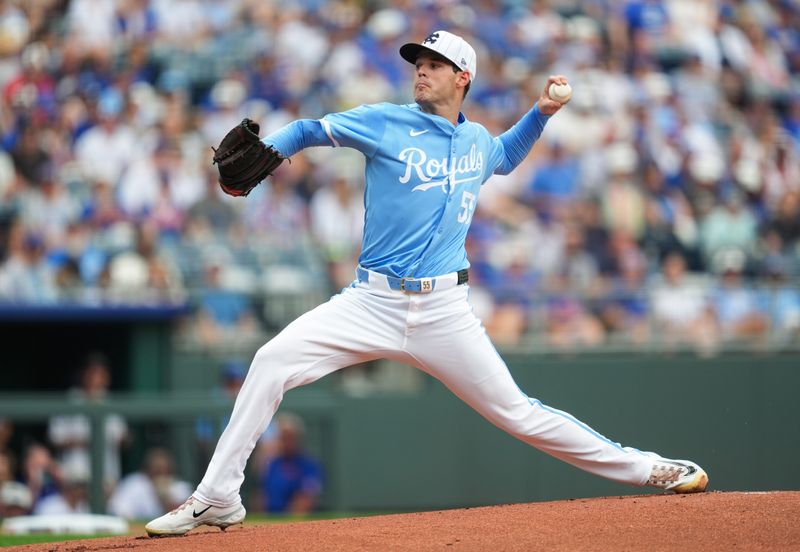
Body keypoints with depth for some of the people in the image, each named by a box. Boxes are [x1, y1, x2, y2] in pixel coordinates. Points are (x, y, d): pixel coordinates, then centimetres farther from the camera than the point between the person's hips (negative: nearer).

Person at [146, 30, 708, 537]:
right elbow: (308, 130, 3)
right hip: (372, 303, -1)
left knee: (516, 413, 0)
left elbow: (505, 155, 36)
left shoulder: (477, 139, 11)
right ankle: (217, 500, -14)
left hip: (445, 312, 1)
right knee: (272, 362, -20)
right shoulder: (385, 123, 0)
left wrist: (542, 112, 21)